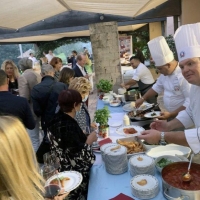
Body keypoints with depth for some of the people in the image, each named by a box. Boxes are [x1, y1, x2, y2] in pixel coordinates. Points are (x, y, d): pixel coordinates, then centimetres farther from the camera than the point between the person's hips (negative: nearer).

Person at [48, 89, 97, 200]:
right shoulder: (69, 127, -32)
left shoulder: (58, 119, -5)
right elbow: (78, 159, -29)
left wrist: (84, 137, 6)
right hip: (73, 176, -8)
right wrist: (89, 140, -18)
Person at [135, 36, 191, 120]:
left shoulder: (184, 76, -26)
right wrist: (143, 98, 9)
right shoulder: (165, 72, 1)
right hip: (171, 116, 7)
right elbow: (157, 87, 14)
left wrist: (171, 114, -26)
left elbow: (190, 102, -26)